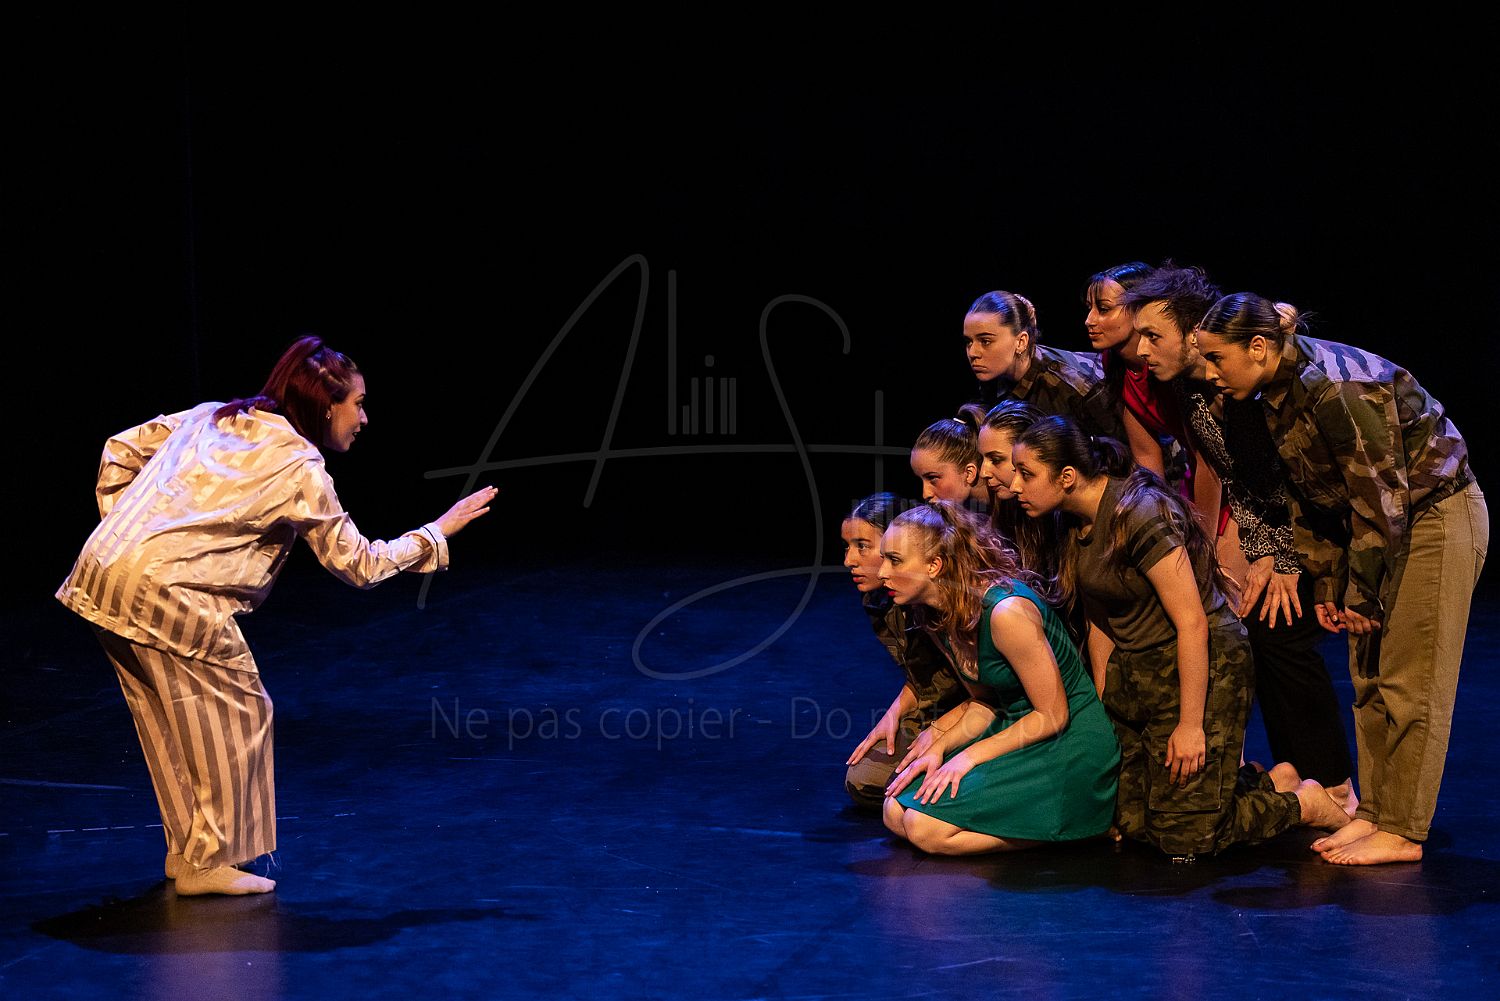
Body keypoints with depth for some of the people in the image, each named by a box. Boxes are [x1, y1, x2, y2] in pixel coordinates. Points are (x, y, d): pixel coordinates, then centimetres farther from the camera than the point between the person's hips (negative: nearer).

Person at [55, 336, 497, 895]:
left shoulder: (213, 418, 17)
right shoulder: (301, 470, -3)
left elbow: (120, 450, 20)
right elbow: (359, 565, 5)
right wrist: (440, 531, 14)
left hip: (101, 575, 8)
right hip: (166, 594, -8)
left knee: (170, 716, 19)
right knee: (235, 712, 6)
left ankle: (187, 850, 29)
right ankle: (209, 863, 11)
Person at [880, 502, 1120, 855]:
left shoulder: (1006, 611, -26)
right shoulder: (940, 616, 2)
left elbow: (1053, 716, -19)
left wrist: (971, 755, -19)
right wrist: (938, 746, -6)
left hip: (1068, 745, -9)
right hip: (1016, 730, 9)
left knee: (927, 828, -20)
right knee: (897, 813, -3)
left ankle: (1064, 827, -4)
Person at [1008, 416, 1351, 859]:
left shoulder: (1140, 515, -25)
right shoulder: (1076, 524, 2)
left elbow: (1193, 626, -24)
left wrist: (1190, 724, -22)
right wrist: (1101, 708, 13)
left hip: (1203, 668, -9)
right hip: (1136, 672, 9)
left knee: (1183, 837, -9)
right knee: (1131, 821, 10)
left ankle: (1305, 803, 13)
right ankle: (1274, 781, 24)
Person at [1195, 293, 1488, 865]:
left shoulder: (1335, 388, -27)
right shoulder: (1276, 396, 2)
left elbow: (1380, 496, -25)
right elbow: (1311, 497, 11)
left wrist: (1365, 597, -18)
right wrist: (1327, 587, 9)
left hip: (1436, 516, -9)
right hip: (1380, 525, 9)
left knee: (1409, 683, -7)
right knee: (1369, 678, 9)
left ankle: (1402, 833, -3)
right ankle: (1374, 813, 15)